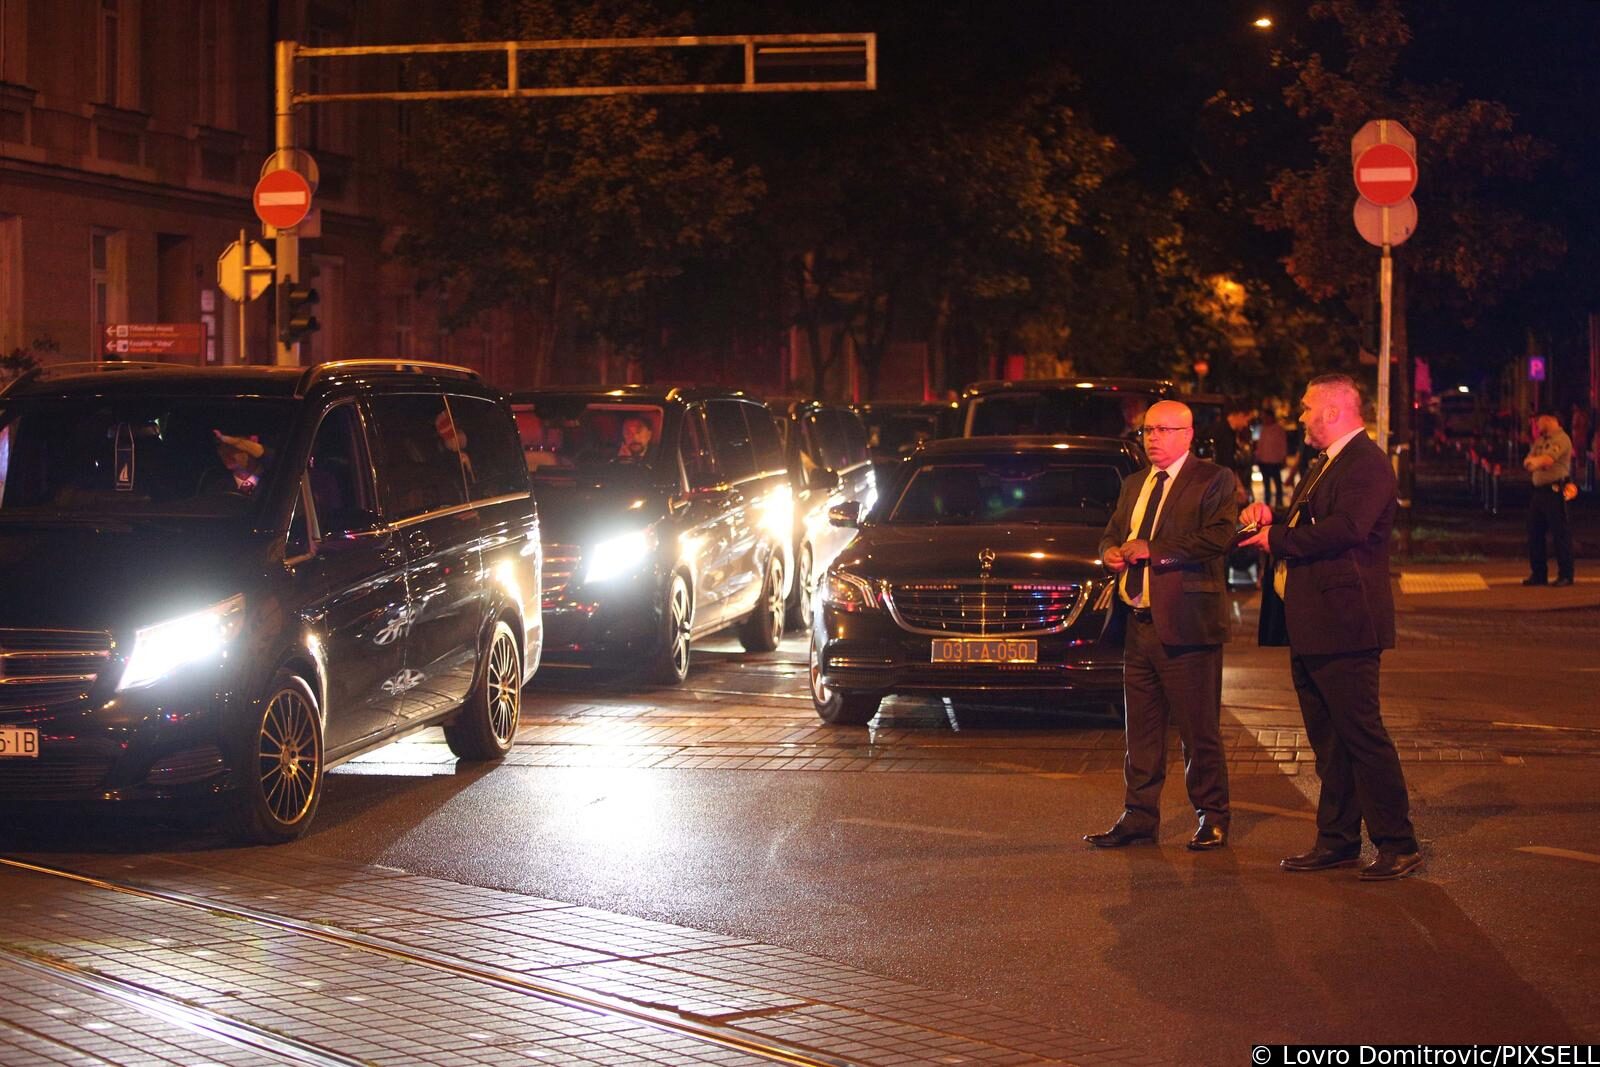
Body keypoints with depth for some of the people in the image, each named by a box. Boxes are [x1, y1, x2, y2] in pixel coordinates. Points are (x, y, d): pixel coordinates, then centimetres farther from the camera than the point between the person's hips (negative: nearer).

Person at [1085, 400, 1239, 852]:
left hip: (1185, 625, -7)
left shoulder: (1213, 480, -4)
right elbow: (1111, 531, 25)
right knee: (1141, 730, 11)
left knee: (1199, 731, 0)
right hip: (1138, 624, 7)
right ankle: (1139, 817, 17)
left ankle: (1212, 817, 11)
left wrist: (1152, 551, -18)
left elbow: (1218, 538, -18)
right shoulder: (1135, 483, 19)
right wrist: (1111, 551, -1)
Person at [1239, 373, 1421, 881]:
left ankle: (1398, 844, -3)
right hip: (1309, 627, 10)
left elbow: (1347, 527, -25)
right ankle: (1337, 840, 20)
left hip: (1343, 625, -10)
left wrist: (1277, 539, -16)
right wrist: (1272, 520, 0)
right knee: (1328, 739, 13)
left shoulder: (1367, 462, -12)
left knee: (1361, 734, -8)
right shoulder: (1323, 464, 21)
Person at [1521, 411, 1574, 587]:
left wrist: (1533, 460, 0)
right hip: (1539, 491, 9)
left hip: (1555, 491, -9)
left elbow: (1547, 460, -19)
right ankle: (1538, 574, 16)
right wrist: (1538, 461, -7)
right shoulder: (1540, 440, 19)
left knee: (1560, 533, -5)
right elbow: (1527, 463, 15)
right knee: (1534, 533, 9)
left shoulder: (1561, 439, -8)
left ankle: (1565, 575, -1)